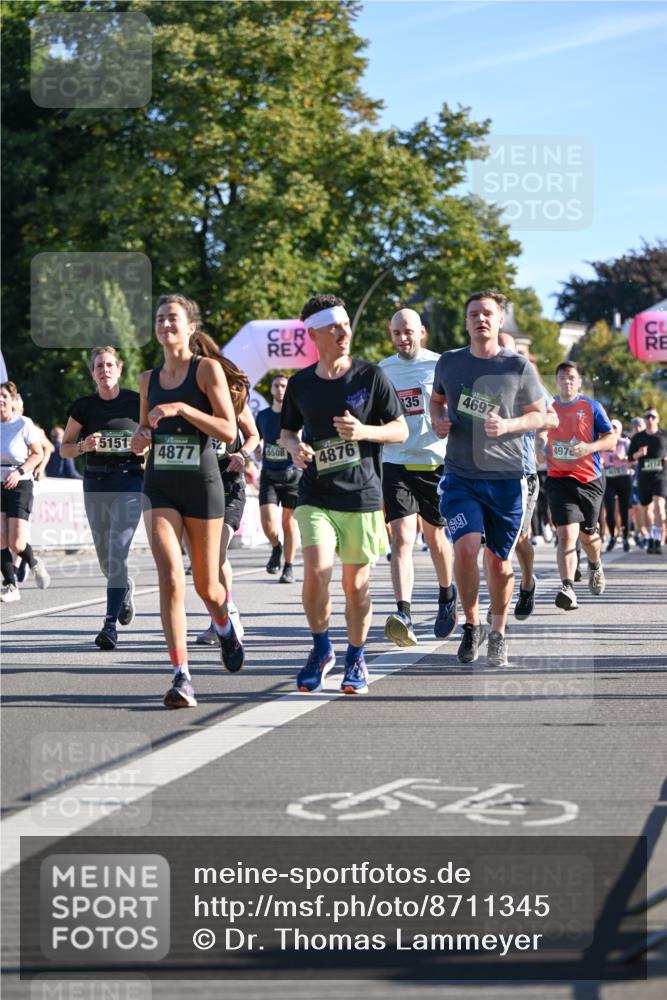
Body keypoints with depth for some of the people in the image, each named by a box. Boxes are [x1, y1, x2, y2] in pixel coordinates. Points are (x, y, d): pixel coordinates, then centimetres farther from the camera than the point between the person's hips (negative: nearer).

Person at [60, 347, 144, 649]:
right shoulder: (83, 407, 4)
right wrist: (84, 445, -12)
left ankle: (110, 624, -18)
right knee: (105, 556, 11)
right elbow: (64, 449, 8)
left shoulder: (136, 402, 0)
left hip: (129, 480, -3)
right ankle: (126, 589, 45)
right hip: (95, 483, 3)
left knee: (117, 552, -16)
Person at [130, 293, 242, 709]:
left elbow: (229, 430, -11)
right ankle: (182, 676, -15)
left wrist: (182, 409, -21)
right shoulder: (149, 379, 12)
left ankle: (226, 627, 44)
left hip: (202, 483, -3)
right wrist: (140, 438, 0)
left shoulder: (207, 369, -3)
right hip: (160, 484, 3)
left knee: (206, 585, 8)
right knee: (171, 578, -15)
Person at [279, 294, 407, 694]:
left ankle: (356, 658, 24)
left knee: (356, 583, 3)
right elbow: (287, 431, 19)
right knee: (316, 571, -17)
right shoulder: (300, 384, 6)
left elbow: (401, 430, 2)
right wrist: (294, 446, -4)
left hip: (362, 496, -1)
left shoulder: (371, 376, -1)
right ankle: (321, 649, 7)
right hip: (316, 496, 1)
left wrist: (365, 431, -16)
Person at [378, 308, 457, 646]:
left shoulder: (440, 366, -1)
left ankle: (447, 595, 41)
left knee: (436, 537, 13)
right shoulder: (382, 371, 9)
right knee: (402, 538, -13)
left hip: (436, 462, -1)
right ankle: (403, 615, -25)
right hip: (396, 463, 1)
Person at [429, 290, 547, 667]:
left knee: (500, 560, 6)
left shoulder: (519, 367, -2)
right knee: (466, 547, -18)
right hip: (461, 477, 0)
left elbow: (539, 415, 6)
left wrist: (507, 426, -13)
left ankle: (498, 635, 24)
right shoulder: (449, 363, 4)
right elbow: (437, 398, 23)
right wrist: (438, 420, 1)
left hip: (506, 478, 0)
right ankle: (472, 627, 3)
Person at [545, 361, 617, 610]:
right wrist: (541, 455, 2)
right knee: (566, 534, -17)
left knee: (587, 534, 14)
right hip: (559, 478, 0)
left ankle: (595, 566, 47)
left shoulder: (592, 407, 1)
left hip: (589, 479, 0)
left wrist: (590, 447, -19)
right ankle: (568, 589, -27)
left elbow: (611, 439, -1)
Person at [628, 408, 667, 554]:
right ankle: (651, 539, 30)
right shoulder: (637, 438, 7)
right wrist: (639, 454, -13)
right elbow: (630, 457, 8)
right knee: (647, 509, 12)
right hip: (644, 477, 3)